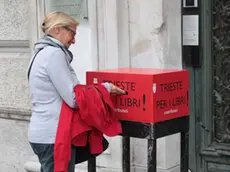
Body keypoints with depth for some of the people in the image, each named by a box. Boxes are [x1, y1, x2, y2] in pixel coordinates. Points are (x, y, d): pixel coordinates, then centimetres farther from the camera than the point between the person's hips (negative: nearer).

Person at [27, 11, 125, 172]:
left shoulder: (42, 53, 15)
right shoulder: (54, 54, -15)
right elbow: (74, 99, -18)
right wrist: (105, 88, -7)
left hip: (43, 133, 10)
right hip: (53, 136, -10)